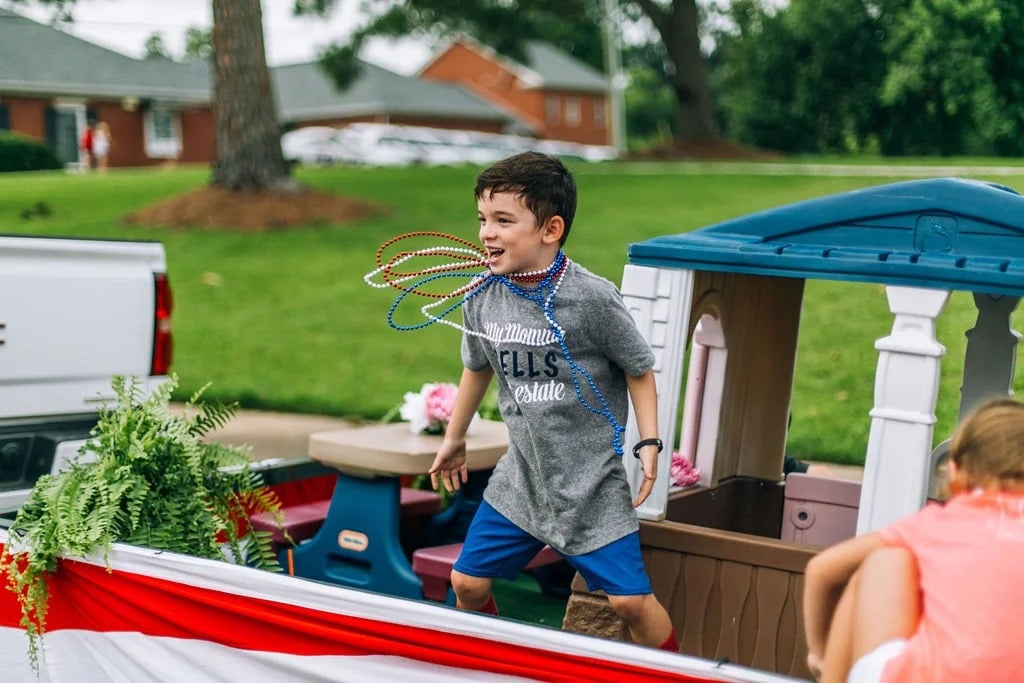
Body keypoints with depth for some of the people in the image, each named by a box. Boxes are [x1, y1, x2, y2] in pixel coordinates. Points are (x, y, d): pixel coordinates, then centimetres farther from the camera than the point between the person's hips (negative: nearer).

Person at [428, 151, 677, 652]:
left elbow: (638, 369, -5)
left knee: (630, 600, -6)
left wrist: (648, 442, -11)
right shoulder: (481, 297, -4)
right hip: (520, 478, 5)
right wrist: (454, 437, 24)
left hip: (592, 485, -5)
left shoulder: (592, 298, -18)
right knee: (467, 583, 7)